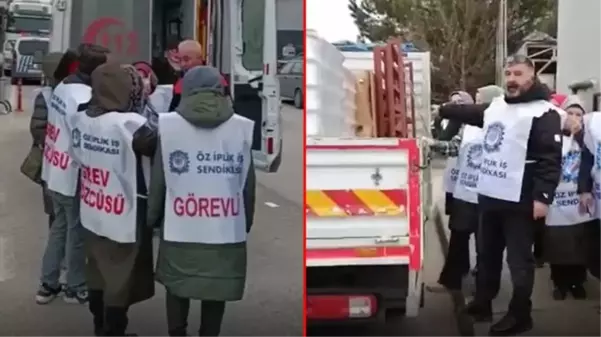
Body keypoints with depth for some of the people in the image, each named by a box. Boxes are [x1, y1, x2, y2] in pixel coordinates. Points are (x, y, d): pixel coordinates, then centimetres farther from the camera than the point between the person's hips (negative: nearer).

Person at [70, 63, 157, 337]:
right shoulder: (130, 125, -23)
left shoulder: (80, 119, 0)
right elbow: (157, 150, -16)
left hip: (93, 212, 7)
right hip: (124, 216, -7)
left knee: (98, 271, 22)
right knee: (120, 277, 9)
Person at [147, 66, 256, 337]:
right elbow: (248, 185, 5)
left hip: (180, 229, 0)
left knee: (177, 288, 19)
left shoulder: (169, 126, -4)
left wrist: (152, 218, 13)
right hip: (226, 230, 1)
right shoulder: (241, 129, 0)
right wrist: (246, 223, 17)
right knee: (215, 292, 13)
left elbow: (158, 181, 0)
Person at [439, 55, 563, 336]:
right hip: (489, 196, 8)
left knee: (519, 260, 2)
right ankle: (482, 303, 34)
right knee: (487, 254, 19)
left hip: (520, 201, -8)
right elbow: (467, 113, 31)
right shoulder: (496, 107, 12)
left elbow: (551, 158, -18)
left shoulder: (543, 112, -12)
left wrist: (543, 196, -24)